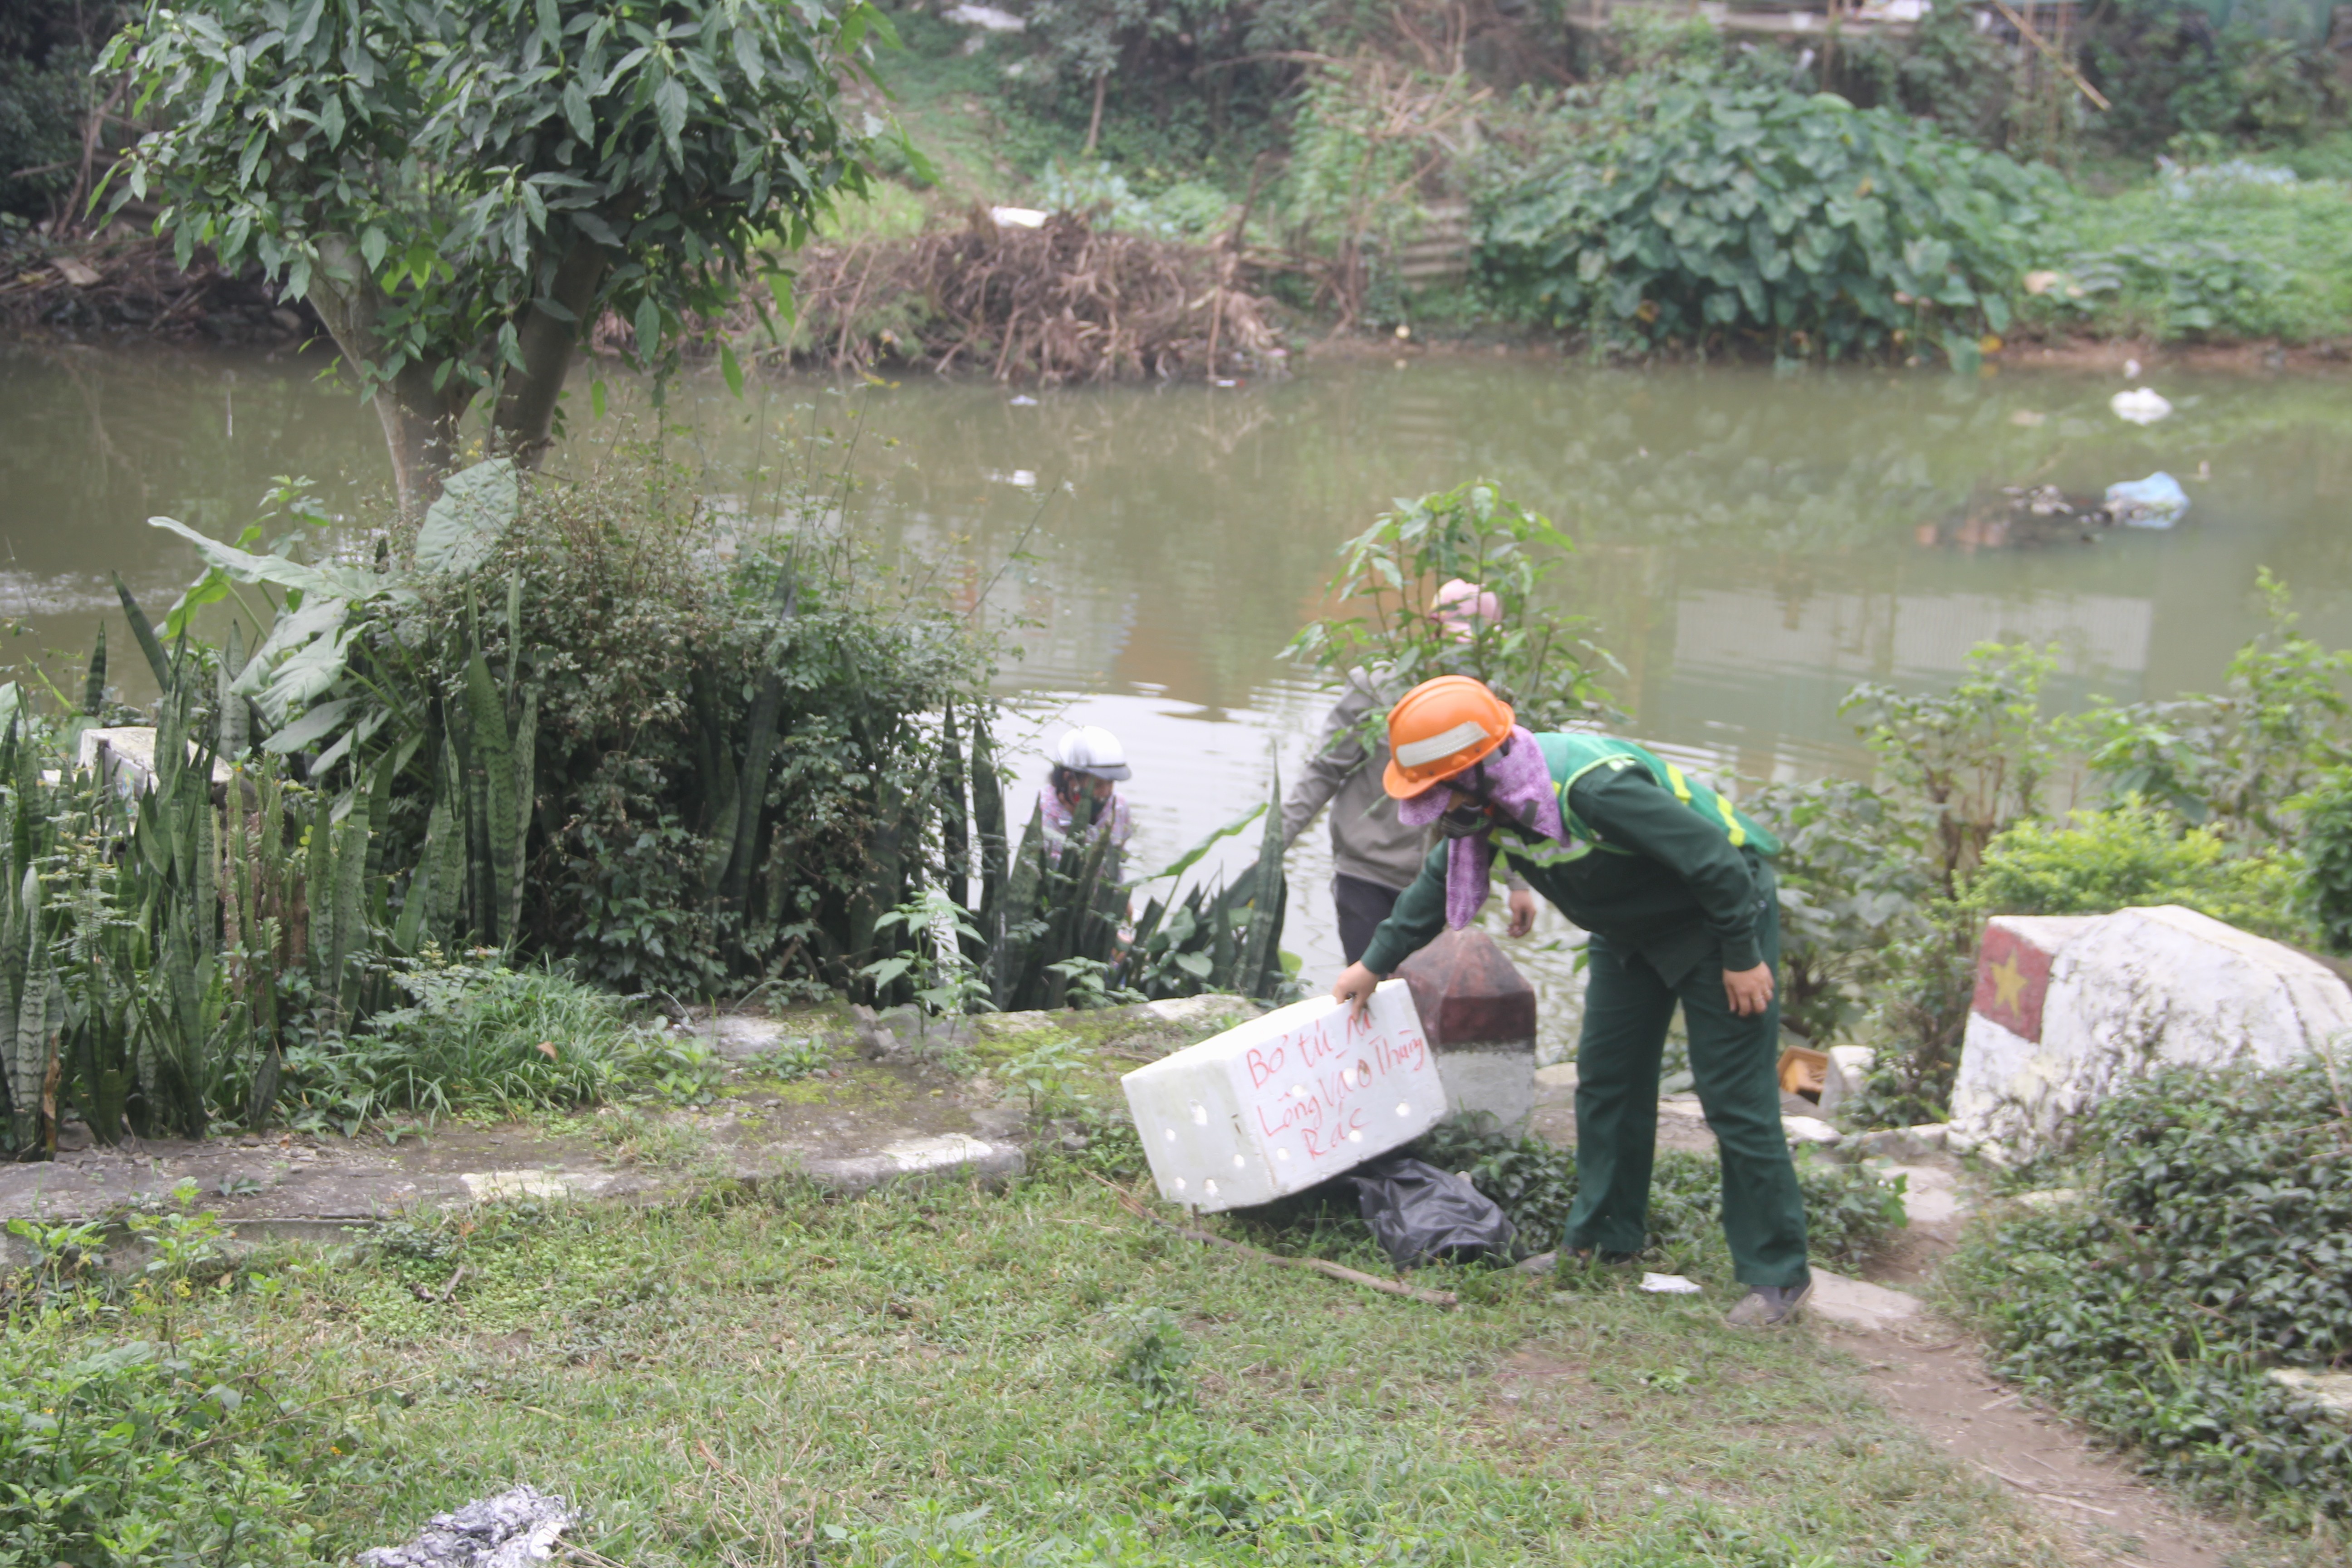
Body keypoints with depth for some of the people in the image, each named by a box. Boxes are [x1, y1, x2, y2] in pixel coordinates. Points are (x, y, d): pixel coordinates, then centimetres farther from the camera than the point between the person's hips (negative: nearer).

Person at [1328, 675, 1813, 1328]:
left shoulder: (1592, 786, -38)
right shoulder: (1487, 800, -10)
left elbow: (1714, 859, -30)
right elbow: (1440, 880, 9)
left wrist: (1743, 957, -20)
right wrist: (1376, 962, 14)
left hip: (1718, 916, -8)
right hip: (1630, 928, 8)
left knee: (1736, 1099, -6)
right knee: (1606, 1079, 10)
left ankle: (1778, 1274, 3)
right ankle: (1605, 1237, 24)